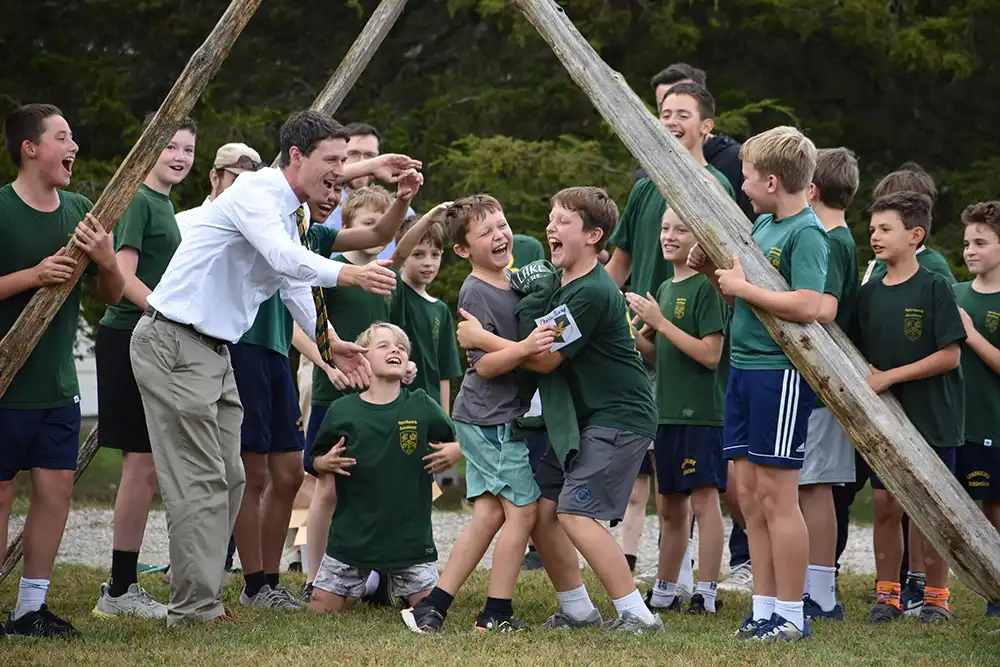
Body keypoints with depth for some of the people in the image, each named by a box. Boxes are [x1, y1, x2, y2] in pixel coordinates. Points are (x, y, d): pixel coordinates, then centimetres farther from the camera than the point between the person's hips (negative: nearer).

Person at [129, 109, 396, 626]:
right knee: (200, 482, -11)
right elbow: (286, 259, -30)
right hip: (175, 345, -10)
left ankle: (200, 601, 18)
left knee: (228, 478, 11)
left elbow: (293, 284, 30)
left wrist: (330, 342, 28)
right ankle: (195, 611, -9)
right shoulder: (257, 191, -14)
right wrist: (346, 274, -26)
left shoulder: (293, 213, 17)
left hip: (214, 351, 11)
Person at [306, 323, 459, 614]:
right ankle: (361, 587, 31)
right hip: (352, 533, 0)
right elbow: (315, 460, 6)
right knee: (321, 609, -1)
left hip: (410, 533, 0)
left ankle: (392, 586, 30)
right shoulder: (342, 411, -4)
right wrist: (326, 463, -15)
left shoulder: (422, 407, -3)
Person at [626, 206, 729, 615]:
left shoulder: (706, 287, -10)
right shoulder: (666, 288, 15)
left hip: (702, 412, -8)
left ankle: (707, 594, -3)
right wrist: (635, 333, 0)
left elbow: (710, 354, -17)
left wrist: (660, 323, -16)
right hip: (668, 412, 8)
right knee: (670, 507, 14)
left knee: (703, 500, -6)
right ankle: (664, 592, 22)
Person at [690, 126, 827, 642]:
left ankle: (791, 616, 3)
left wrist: (741, 287, -18)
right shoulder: (762, 224, 14)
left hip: (781, 372, -9)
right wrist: (713, 270, 4)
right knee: (749, 492, 11)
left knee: (775, 495, -5)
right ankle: (765, 608, 17)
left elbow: (806, 306, -25)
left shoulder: (806, 233, -14)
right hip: (744, 367, 9)